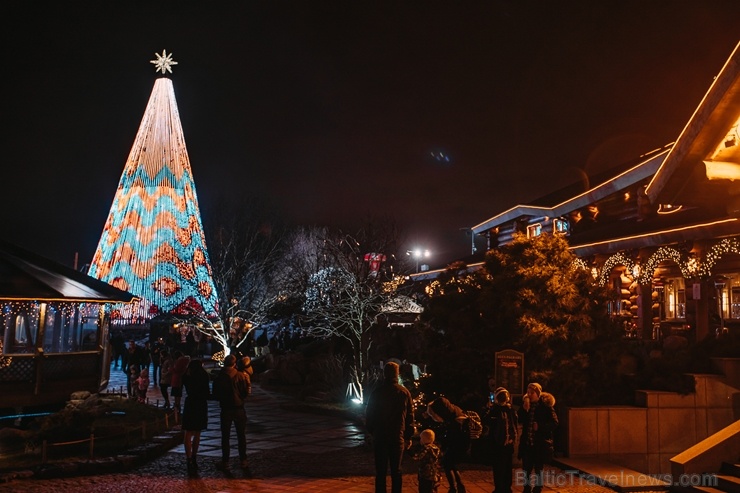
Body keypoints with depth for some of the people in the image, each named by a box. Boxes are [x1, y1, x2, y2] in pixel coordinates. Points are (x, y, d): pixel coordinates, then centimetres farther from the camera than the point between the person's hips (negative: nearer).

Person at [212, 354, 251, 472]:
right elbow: (246, 392, -8)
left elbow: (215, 395, 1)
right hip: (239, 408, 0)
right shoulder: (240, 375, -8)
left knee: (225, 436, 9)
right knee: (241, 436, 10)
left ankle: (225, 461, 11)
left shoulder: (219, 378, -5)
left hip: (226, 410, 0)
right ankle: (243, 461, 13)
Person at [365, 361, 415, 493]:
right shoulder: (404, 392, -2)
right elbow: (410, 416, 1)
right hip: (398, 437, 1)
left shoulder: (377, 392, -5)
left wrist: (371, 431, 15)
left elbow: (369, 415, 1)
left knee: (381, 471, 5)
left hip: (380, 436, -1)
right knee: (396, 470, 10)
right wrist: (409, 436, 8)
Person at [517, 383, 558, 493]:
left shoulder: (546, 406, -9)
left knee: (538, 468, 7)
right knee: (526, 467, 11)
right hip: (527, 443, 5)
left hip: (540, 444, -5)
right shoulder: (526, 405, 6)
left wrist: (540, 426, -22)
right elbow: (520, 421, 3)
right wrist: (524, 410, -12)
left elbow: (554, 423, -12)